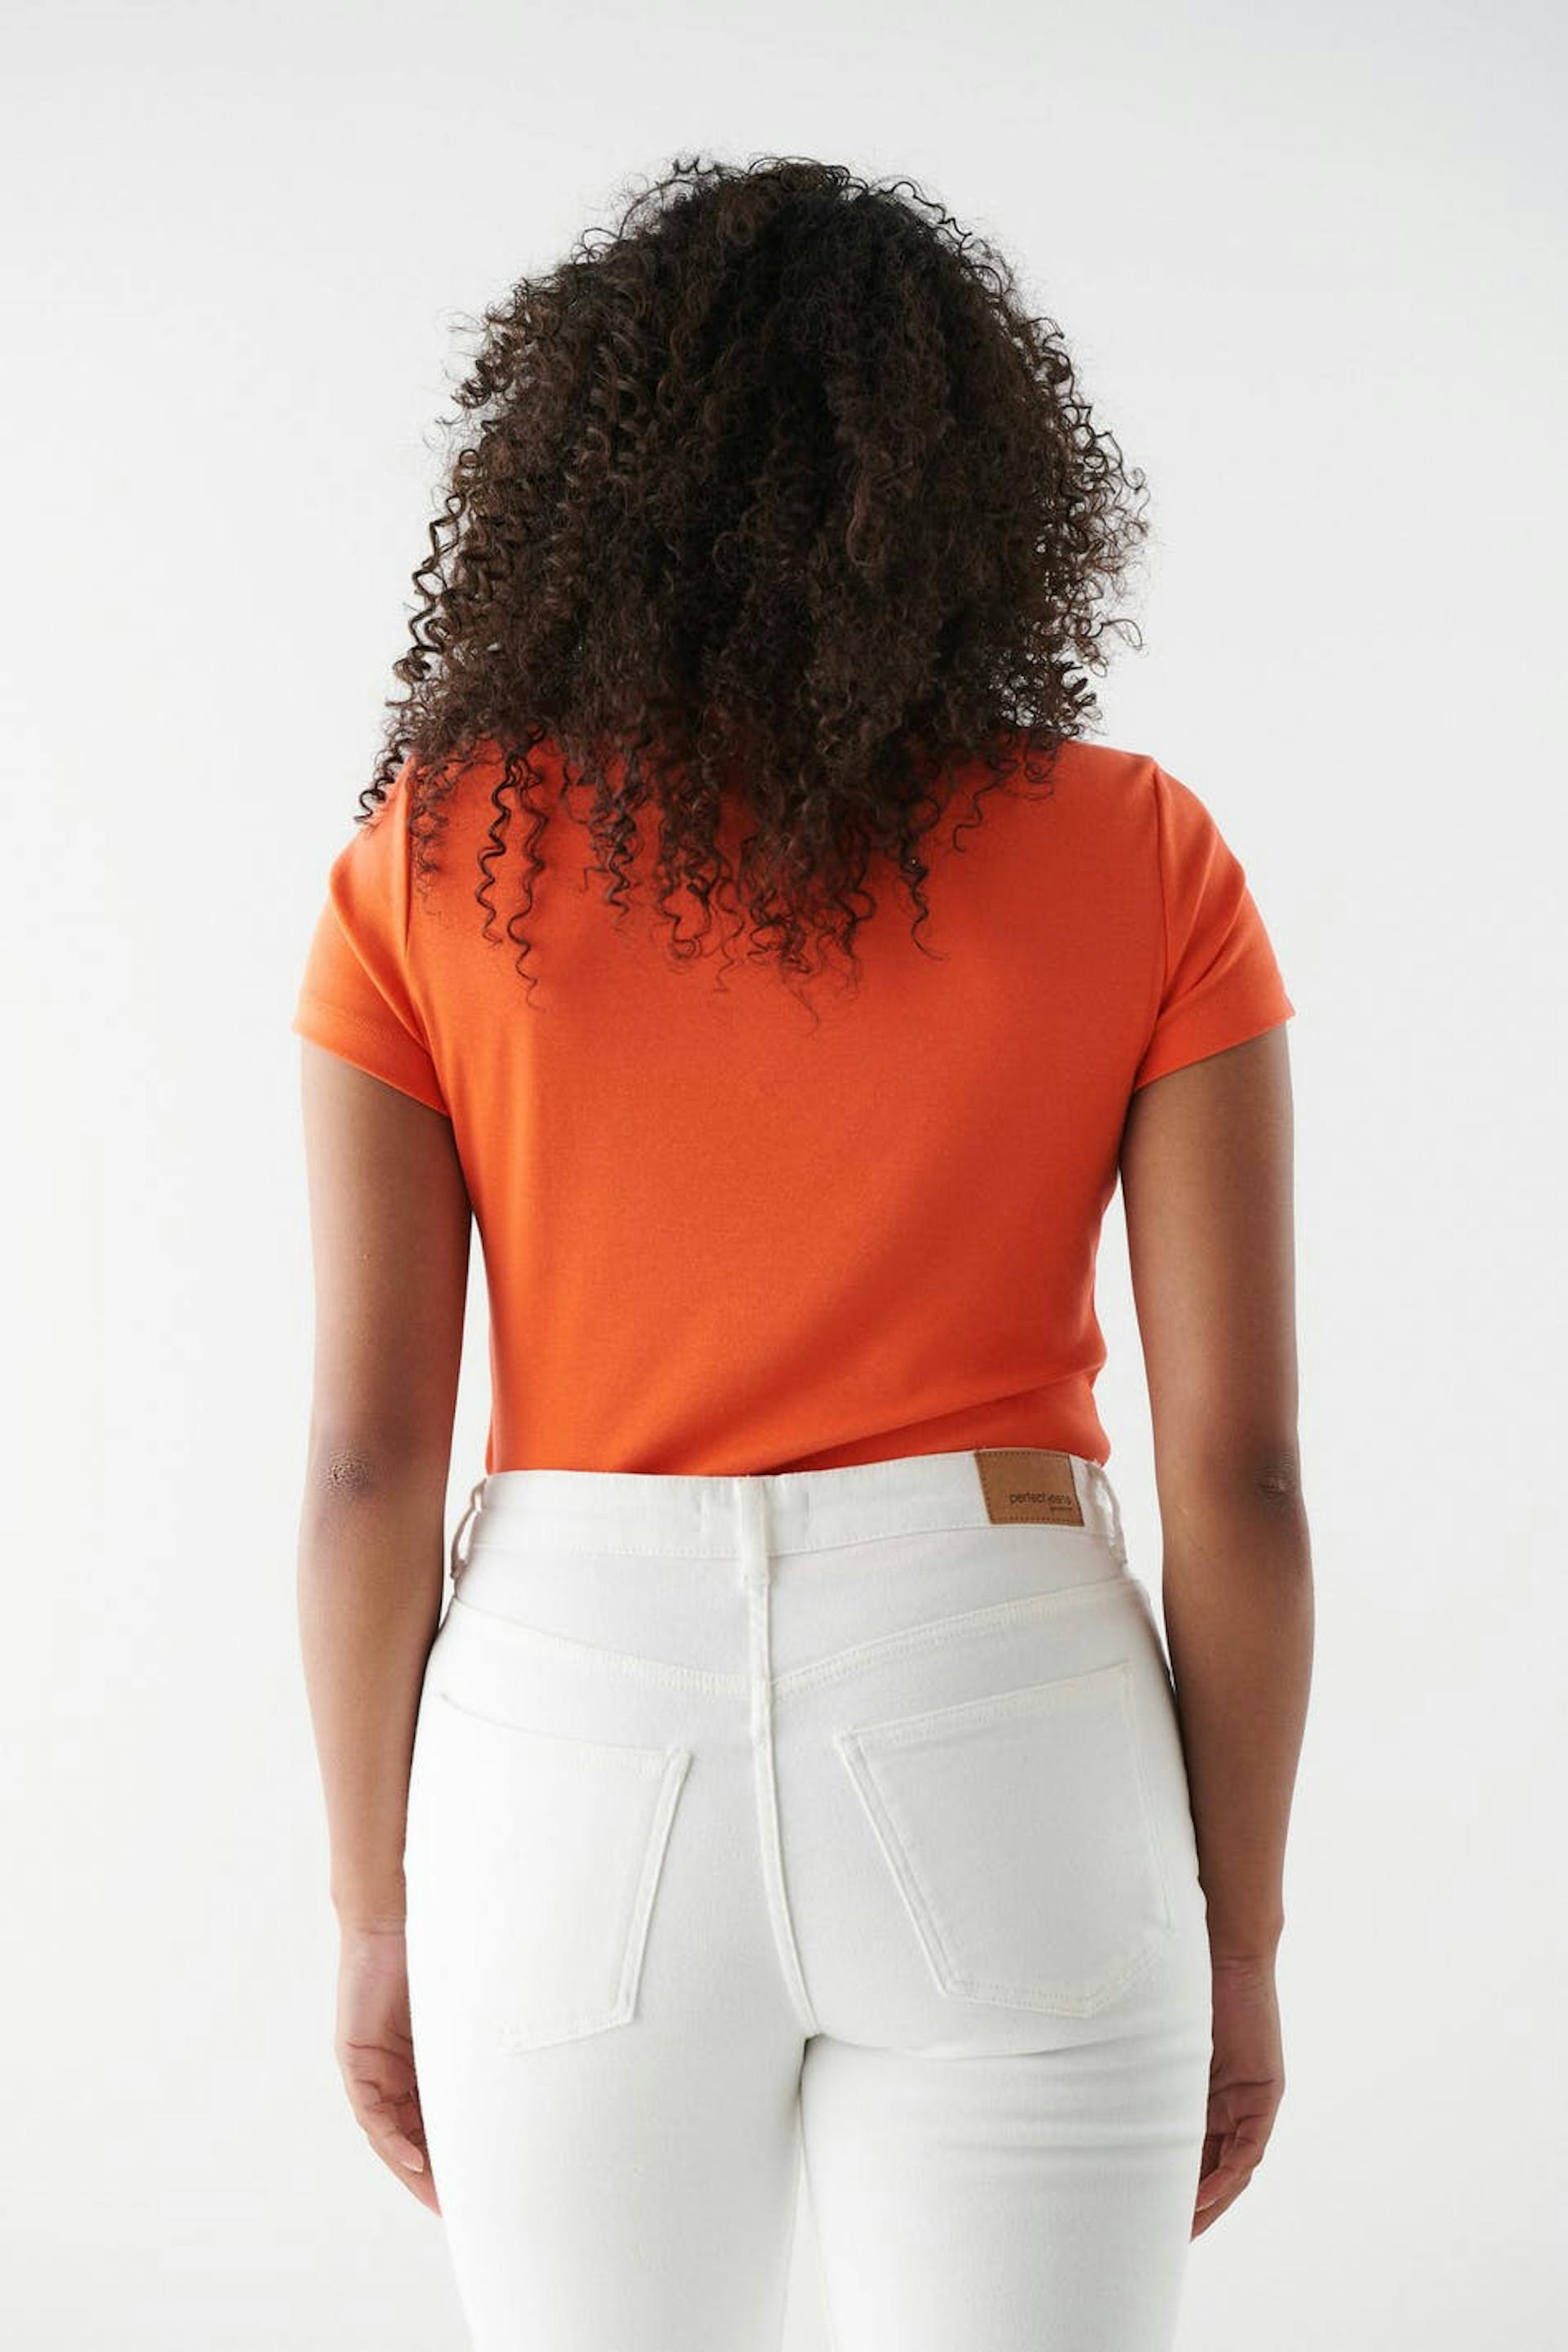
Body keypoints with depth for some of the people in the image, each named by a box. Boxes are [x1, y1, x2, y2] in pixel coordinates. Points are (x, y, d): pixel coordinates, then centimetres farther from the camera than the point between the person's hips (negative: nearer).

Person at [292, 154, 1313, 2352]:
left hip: (584, 1758, 1)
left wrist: (380, 1914, 7)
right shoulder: (1142, 868, -5)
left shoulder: (435, 870, -4)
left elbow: (368, 1455, -4)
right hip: (1001, 1768, 0)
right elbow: (1239, 1463, -6)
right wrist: (1240, 1939, 5)